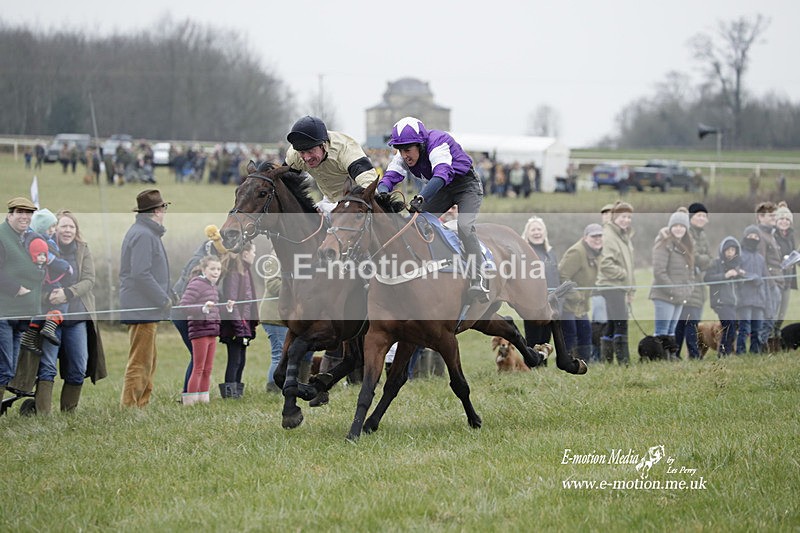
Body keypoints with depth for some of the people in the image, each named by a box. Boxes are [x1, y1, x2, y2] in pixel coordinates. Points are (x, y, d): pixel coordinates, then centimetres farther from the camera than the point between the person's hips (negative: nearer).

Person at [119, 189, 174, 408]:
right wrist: (164, 299, -17)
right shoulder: (143, 235, -16)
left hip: (147, 309, 11)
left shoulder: (148, 233, 18)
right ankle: (129, 405, -9)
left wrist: (168, 295, 17)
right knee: (140, 362, -9)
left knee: (149, 360, 17)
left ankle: (141, 404, 23)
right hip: (143, 309, -11)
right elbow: (141, 274, -23)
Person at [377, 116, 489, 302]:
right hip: (441, 189, 7)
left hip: (466, 185, -7)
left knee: (465, 227, -28)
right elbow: (391, 175, -20)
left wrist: (420, 198, -65)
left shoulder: (437, 143, -34)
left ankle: (478, 281, -27)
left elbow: (442, 173, -50)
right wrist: (382, 192, -45)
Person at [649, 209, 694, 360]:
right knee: (662, 331, -9)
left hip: (680, 297, 8)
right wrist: (673, 290, -17)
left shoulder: (686, 245, 15)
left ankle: (672, 356, 17)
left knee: (671, 330, 13)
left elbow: (690, 270, 21)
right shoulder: (664, 244, -11)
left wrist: (688, 290, 6)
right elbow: (659, 272, -17)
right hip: (664, 296, -8)